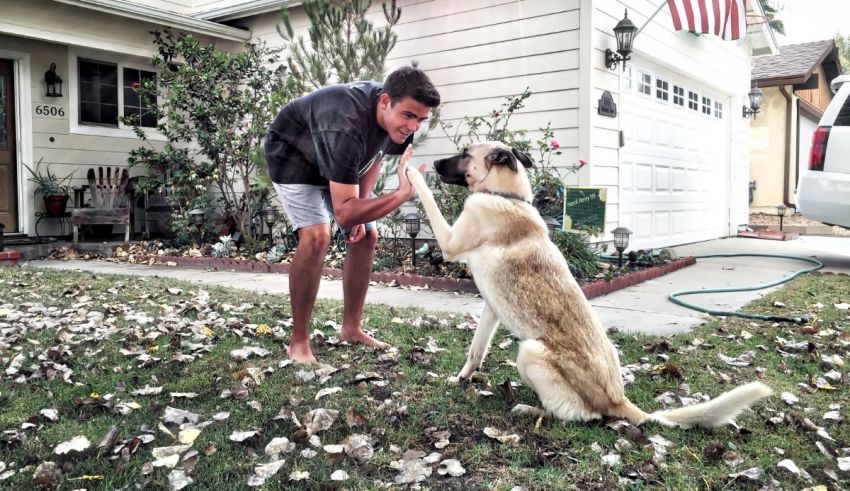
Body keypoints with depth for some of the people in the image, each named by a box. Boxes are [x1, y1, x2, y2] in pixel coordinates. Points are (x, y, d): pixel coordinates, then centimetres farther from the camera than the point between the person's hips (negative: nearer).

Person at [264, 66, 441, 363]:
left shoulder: (397, 119, -20)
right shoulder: (348, 126, -44)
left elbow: (373, 155, 3)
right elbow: (343, 213, -46)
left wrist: (363, 202, -7)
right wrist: (402, 194, -57)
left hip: (335, 160, 8)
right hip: (292, 154, -7)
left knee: (366, 237, 1)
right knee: (316, 236, -27)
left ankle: (351, 328, 14)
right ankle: (298, 342, -14)